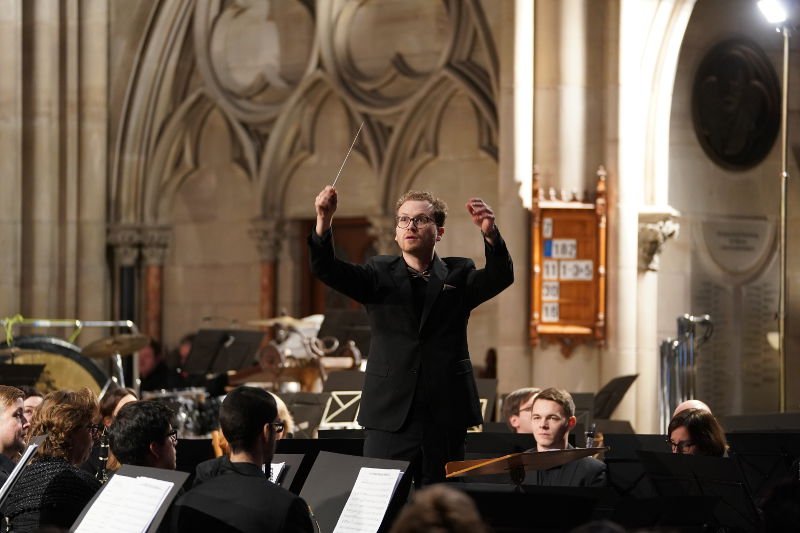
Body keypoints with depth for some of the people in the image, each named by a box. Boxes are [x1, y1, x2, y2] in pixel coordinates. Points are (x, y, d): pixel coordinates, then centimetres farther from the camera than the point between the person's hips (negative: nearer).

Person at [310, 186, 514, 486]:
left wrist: (490, 234, -31)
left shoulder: (459, 275, 9)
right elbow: (327, 270, -6)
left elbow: (501, 277, -10)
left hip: (445, 420, 0)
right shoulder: (379, 275, 9)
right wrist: (324, 223, -26)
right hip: (390, 418, 0)